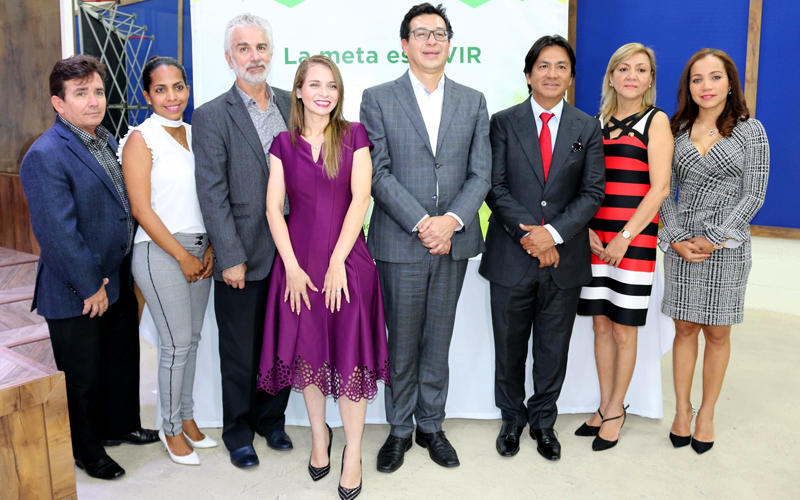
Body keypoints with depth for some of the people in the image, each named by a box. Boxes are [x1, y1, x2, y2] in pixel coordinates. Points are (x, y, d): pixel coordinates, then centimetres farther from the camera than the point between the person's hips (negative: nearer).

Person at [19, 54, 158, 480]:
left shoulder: (107, 141, 6)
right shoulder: (45, 157, -21)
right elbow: (57, 234, -24)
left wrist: (119, 273, 10)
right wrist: (90, 286, -18)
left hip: (118, 281, 8)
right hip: (76, 294, -8)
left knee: (123, 357, 23)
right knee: (82, 377, 11)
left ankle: (118, 425, 45)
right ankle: (84, 451, 33)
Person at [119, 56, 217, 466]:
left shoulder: (193, 133, 10)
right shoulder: (141, 139, -8)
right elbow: (141, 209, -12)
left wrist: (209, 248, 1)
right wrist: (182, 256, -11)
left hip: (200, 249, 6)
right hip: (160, 252, -6)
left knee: (192, 338, 13)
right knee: (177, 344, 0)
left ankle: (186, 417, 29)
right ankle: (171, 429, 19)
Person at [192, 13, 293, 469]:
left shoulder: (292, 105, 6)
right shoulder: (211, 117, -6)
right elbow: (213, 195, -10)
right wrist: (231, 258, -13)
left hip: (289, 252, 4)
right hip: (243, 259, -3)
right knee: (240, 353, 11)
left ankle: (271, 419, 36)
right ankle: (238, 433, 31)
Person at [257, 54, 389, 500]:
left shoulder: (354, 136, 2)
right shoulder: (284, 144, 7)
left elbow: (360, 199, -6)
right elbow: (274, 207, 2)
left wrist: (337, 262, -11)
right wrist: (292, 267, -8)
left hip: (346, 261, -2)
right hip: (299, 262, 2)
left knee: (350, 357, 1)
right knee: (307, 353, 11)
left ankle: (353, 453, 17)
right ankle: (319, 436, 32)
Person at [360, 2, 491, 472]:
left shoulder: (473, 101, 10)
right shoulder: (378, 99, 2)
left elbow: (480, 173, 3)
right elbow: (379, 173, -7)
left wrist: (451, 220, -13)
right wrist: (421, 223, -15)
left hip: (453, 241, 2)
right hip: (400, 242, -2)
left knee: (438, 341, 13)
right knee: (401, 343, 8)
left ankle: (431, 425, 30)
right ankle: (400, 429, 27)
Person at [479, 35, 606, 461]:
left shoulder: (587, 128, 7)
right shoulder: (503, 123, 2)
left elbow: (593, 192, 0)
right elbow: (495, 187, -5)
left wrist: (553, 233, -14)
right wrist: (527, 235, -16)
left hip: (565, 258, 1)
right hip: (511, 256, -1)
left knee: (553, 348, 13)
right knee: (509, 346, 11)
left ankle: (543, 421, 33)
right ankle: (512, 419, 32)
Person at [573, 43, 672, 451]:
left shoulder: (656, 121, 0)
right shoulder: (598, 122, 12)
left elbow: (659, 188, -8)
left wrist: (625, 236, -15)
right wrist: (587, 231, -6)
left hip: (633, 238, -4)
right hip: (595, 237, 4)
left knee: (623, 329, 3)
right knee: (601, 324, 9)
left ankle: (616, 409, 20)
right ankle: (605, 406, 24)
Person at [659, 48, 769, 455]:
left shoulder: (750, 131, 1)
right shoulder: (677, 131, 7)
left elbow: (753, 195, -4)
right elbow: (666, 191, 6)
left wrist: (713, 239, -12)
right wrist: (677, 238, -7)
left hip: (726, 245, -2)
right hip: (681, 244, 2)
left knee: (717, 332, 7)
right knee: (685, 329, 7)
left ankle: (706, 414, 20)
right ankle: (682, 410, 20)